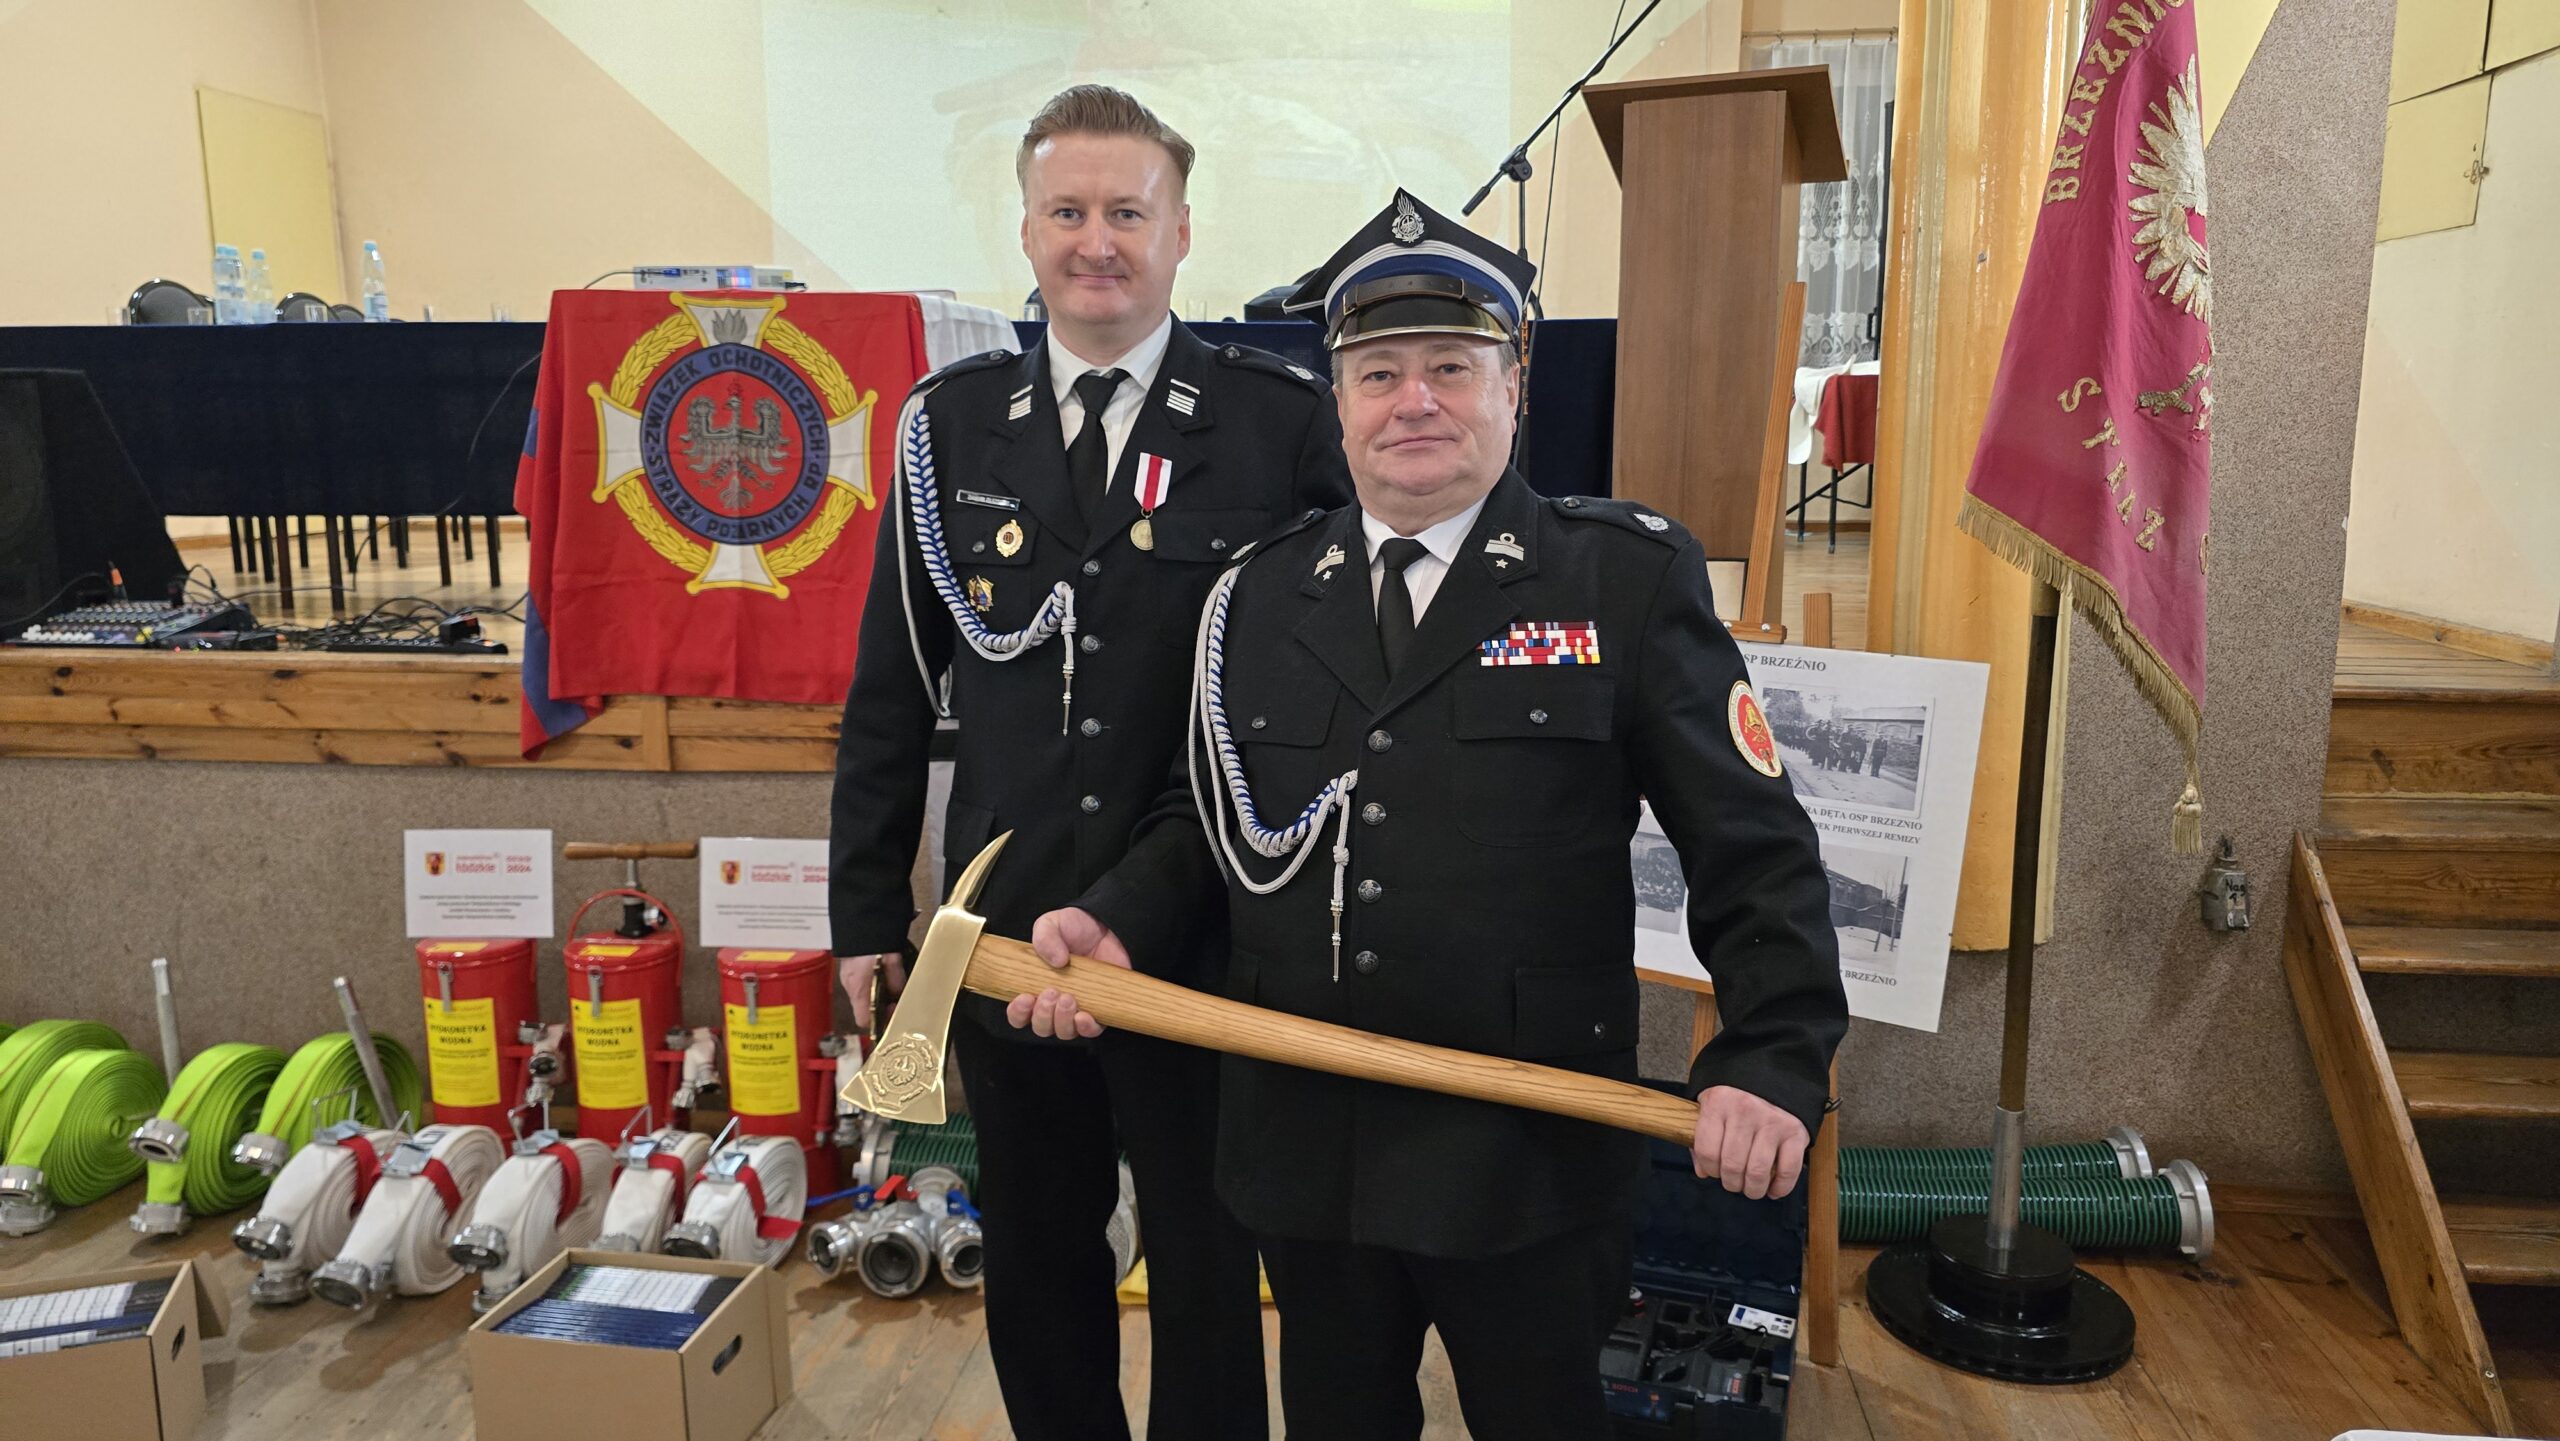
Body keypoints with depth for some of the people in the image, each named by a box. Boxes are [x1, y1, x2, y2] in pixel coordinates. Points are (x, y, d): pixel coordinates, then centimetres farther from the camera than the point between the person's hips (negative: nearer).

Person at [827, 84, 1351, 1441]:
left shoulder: (1281, 420, -7)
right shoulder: (952, 424, 3)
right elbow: (890, 689, 7)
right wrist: (866, 910, 8)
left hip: (1206, 940, -2)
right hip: (1005, 935, 3)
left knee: (1207, 1271, 16)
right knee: (1034, 1271, 20)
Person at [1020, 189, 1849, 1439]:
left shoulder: (1629, 577, -6)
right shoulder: (1256, 596, 5)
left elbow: (1753, 846, -7)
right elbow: (1206, 819, 11)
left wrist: (1774, 1059, -16)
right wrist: (1115, 924, -7)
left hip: (1528, 1162, -3)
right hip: (1305, 1149, 4)